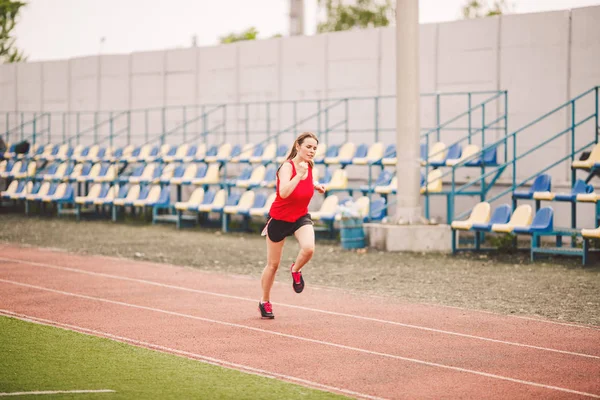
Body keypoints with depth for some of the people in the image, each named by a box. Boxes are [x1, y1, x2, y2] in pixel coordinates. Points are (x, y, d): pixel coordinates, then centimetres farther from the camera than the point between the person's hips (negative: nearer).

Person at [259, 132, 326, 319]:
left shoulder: (309, 165, -6)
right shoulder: (287, 166, -25)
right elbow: (283, 193, -42)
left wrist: (315, 185, 3)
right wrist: (299, 175, -49)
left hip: (301, 217, 4)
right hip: (279, 219, -4)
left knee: (308, 248, -27)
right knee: (273, 264, 9)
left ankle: (296, 270, 6)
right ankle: (265, 302, 31)